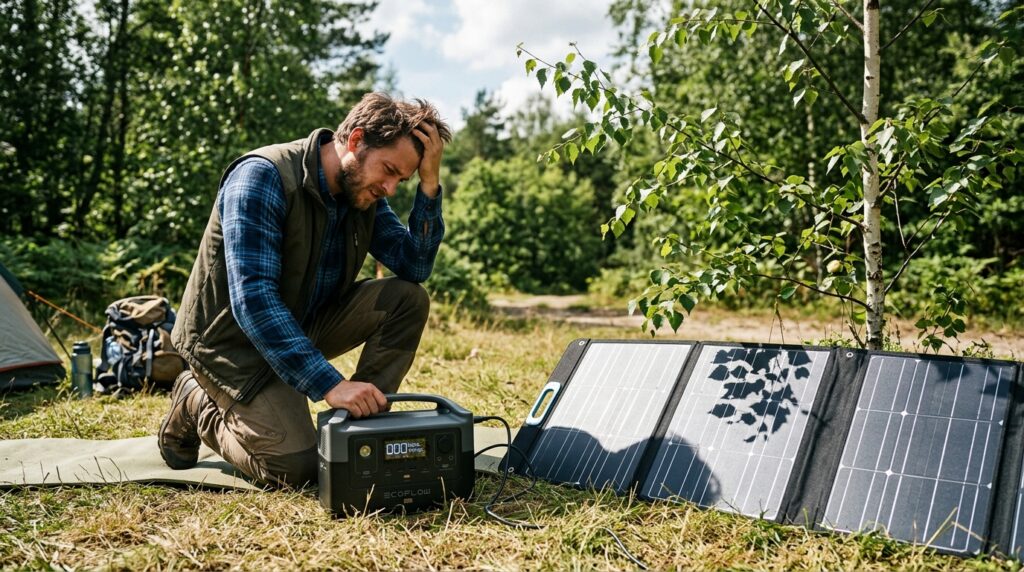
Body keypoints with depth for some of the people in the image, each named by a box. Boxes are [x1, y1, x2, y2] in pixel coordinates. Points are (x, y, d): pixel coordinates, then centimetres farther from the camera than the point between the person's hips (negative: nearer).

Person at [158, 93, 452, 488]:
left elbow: (415, 268, -8)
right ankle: (197, 406, 8)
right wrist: (330, 384, -41)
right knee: (297, 468, -19)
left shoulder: (364, 191, -4)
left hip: (305, 322, 7)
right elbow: (252, 298, -34)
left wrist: (429, 183, -19)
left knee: (408, 300, -12)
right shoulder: (262, 177, -26)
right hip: (233, 337, -6)